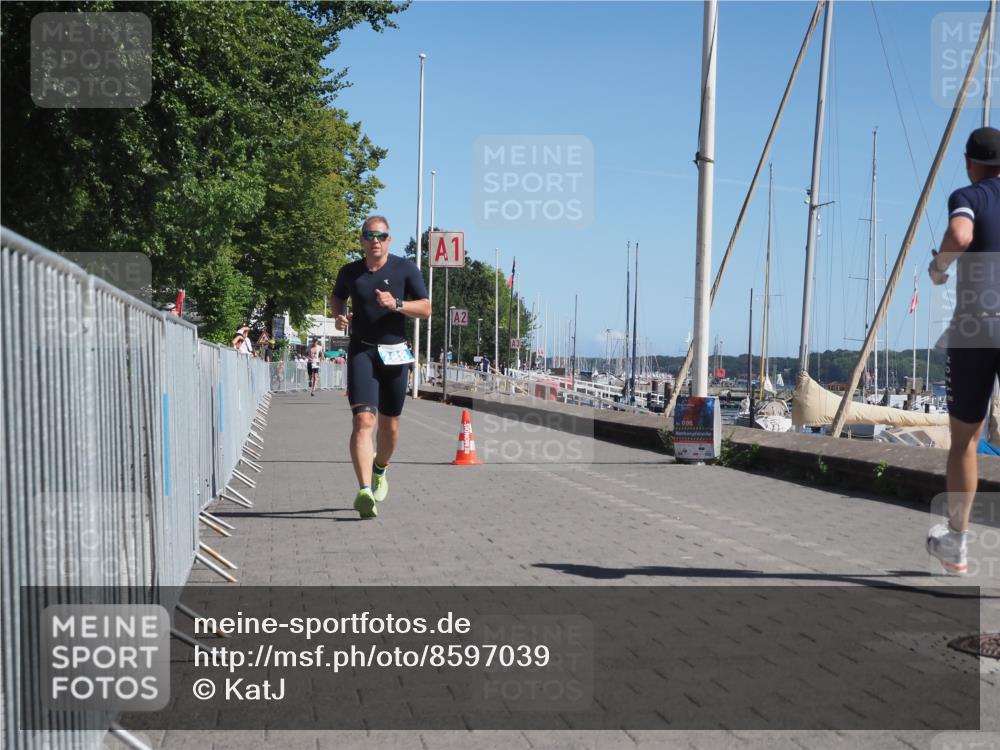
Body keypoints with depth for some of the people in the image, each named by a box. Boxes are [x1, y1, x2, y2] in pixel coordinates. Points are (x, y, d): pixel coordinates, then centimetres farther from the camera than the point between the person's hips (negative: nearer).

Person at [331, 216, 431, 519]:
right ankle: (364, 490, -28)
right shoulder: (350, 272, 7)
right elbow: (337, 297, 27)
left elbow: (426, 308, 0)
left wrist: (396, 304, -17)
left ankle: (380, 469, 41)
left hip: (395, 353, 1)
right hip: (361, 351, -1)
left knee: (390, 424, 11)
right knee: (364, 419, -18)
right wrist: (340, 315, 4)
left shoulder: (405, 269, 1)